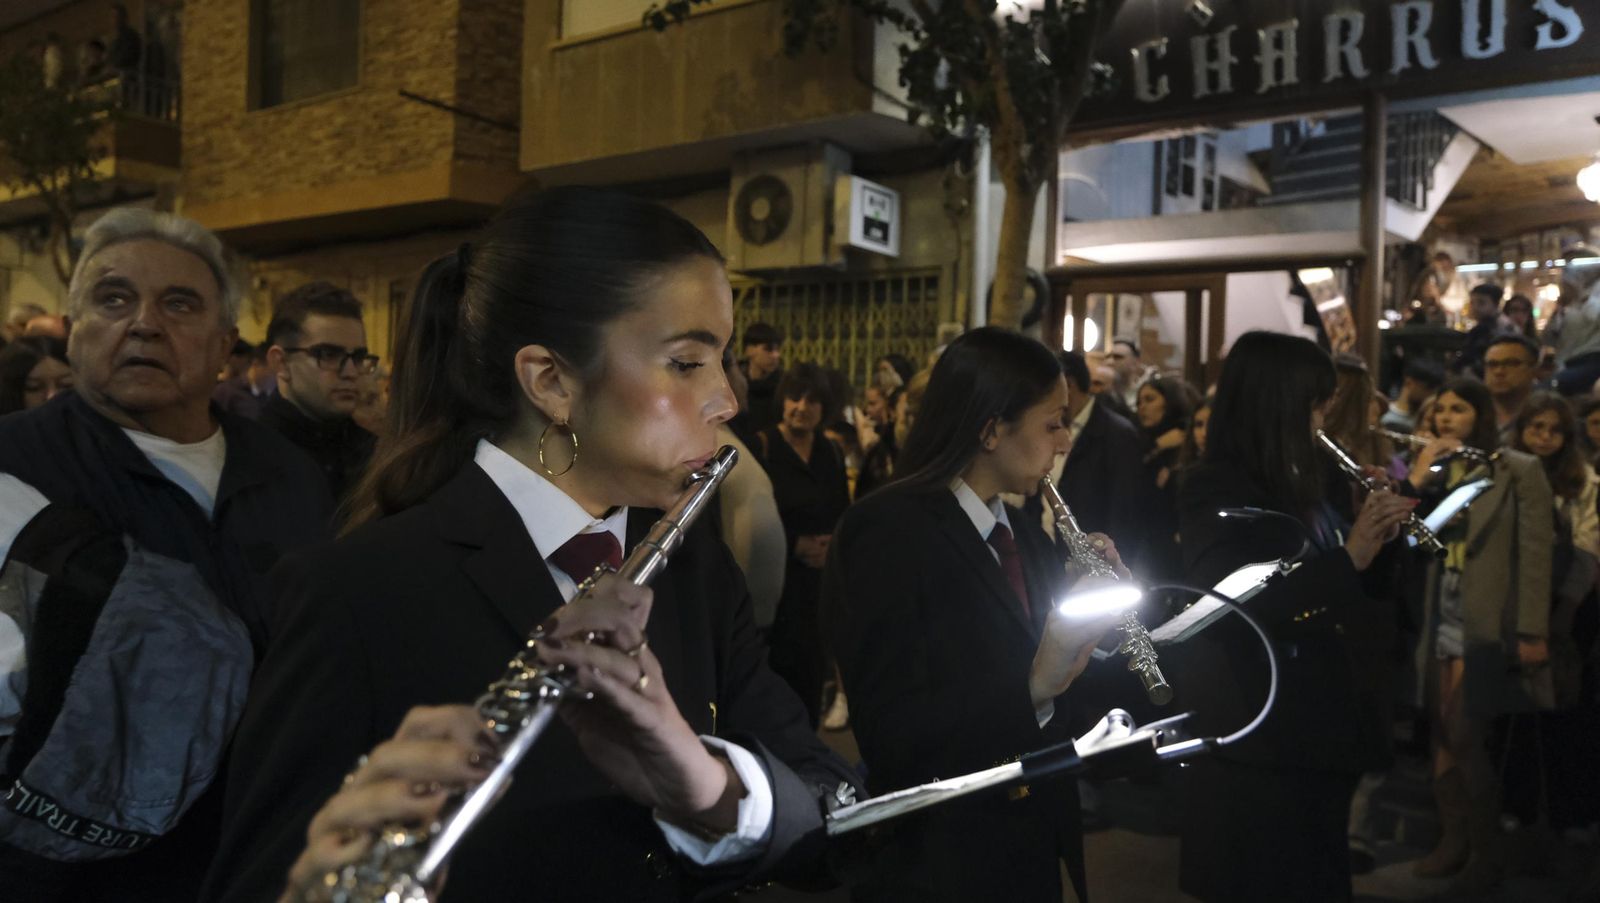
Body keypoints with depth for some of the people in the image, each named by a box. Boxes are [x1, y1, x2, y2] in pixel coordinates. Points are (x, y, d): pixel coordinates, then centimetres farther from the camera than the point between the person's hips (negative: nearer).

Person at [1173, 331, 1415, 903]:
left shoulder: (1294, 485, 10)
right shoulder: (1215, 490, -15)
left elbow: (1342, 587, 16)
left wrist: (1373, 539, -1)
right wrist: (1348, 556, -26)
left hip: (1316, 727, 8)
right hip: (1255, 742, -8)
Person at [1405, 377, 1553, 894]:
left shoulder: (1520, 471, -4)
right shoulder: (1434, 469, 11)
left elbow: (1535, 554, -8)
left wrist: (1531, 631, -13)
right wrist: (1416, 482, -10)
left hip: (1486, 623, -5)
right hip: (1438, 619, 5)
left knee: (1466, 737, -5)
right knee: (1442, 735, 9)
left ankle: (1487, 850, 11)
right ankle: (1453, 838, 20)